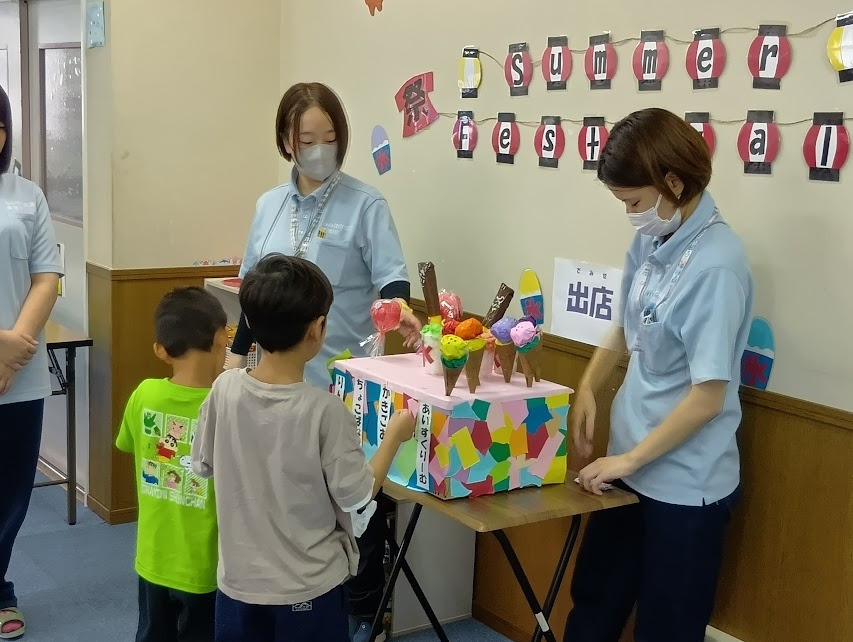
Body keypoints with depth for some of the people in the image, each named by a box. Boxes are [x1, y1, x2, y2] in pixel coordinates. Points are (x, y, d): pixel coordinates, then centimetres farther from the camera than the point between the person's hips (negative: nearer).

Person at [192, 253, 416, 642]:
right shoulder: (325, 410, -23)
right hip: (309, 587, -3)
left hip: (239, 581, 4)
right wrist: (394, 436, -2)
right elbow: (356, 499, -14)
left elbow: (203, 466, 3)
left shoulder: (224, 389, -11)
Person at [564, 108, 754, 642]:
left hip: (684, 484, -7)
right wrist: (588, 389, 5)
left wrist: (627, 459, -16)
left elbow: (708, 396, -24)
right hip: (632, 467, 8)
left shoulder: (715, 265, -24)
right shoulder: (652, 242, 0)